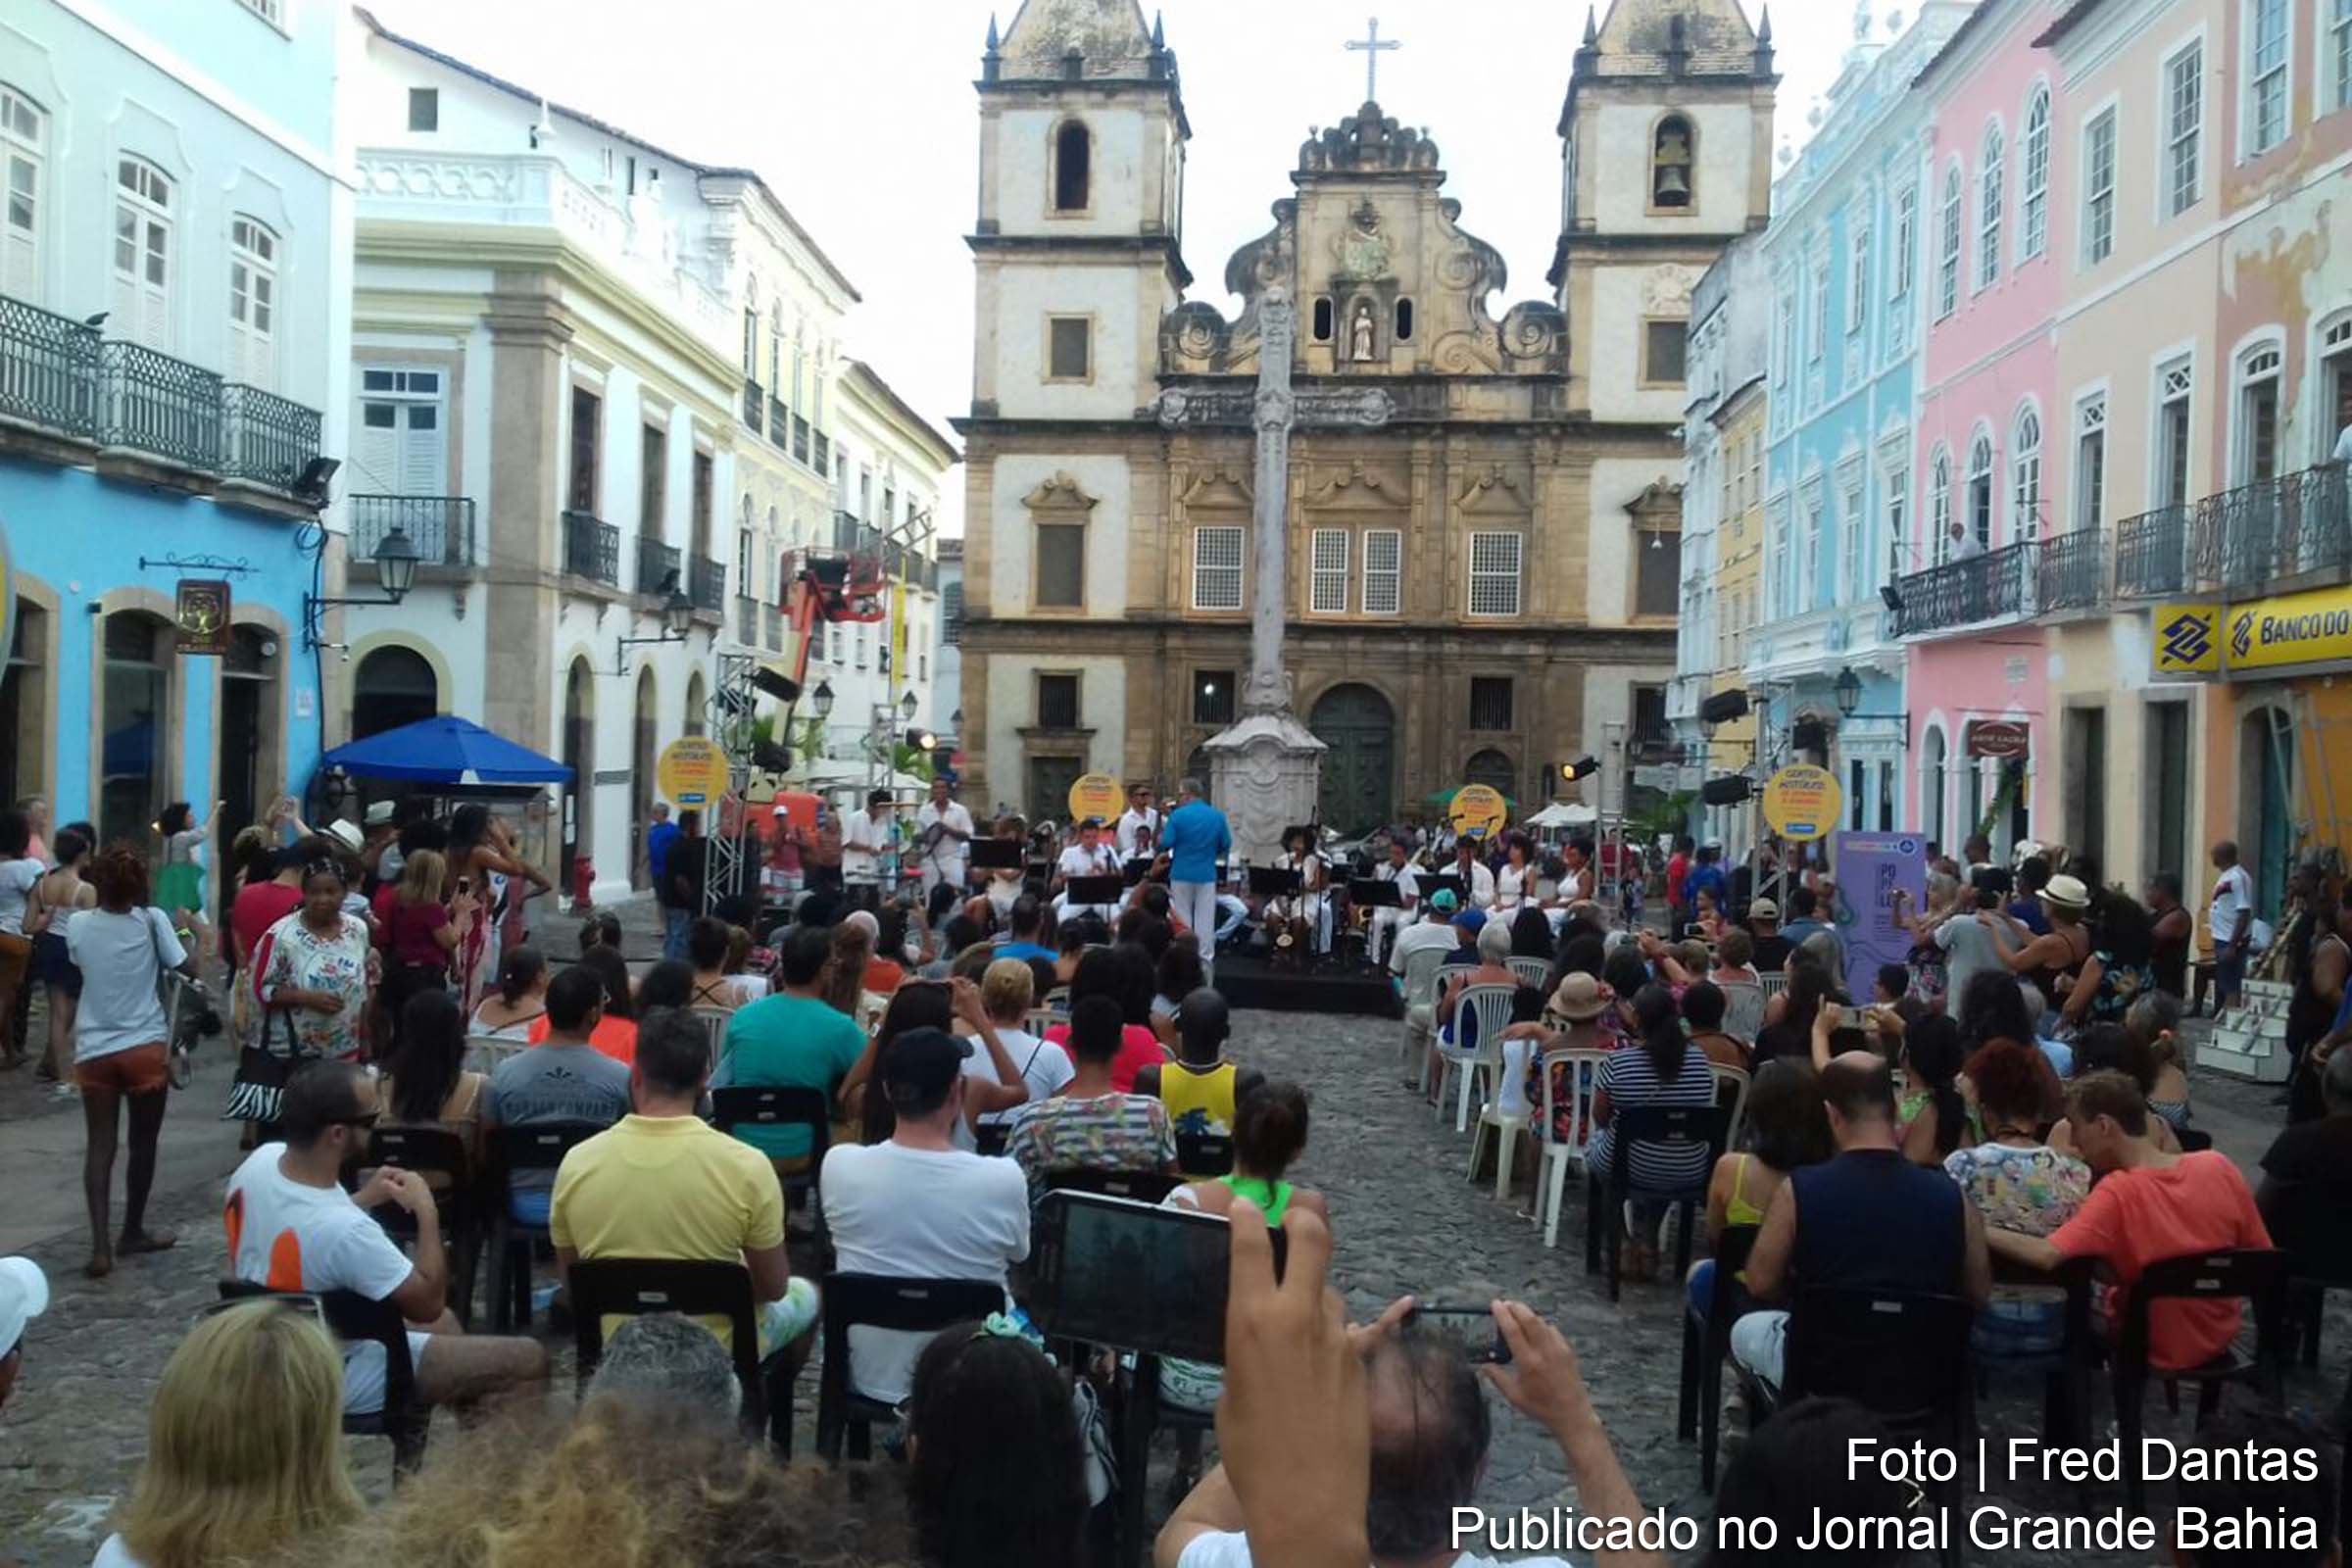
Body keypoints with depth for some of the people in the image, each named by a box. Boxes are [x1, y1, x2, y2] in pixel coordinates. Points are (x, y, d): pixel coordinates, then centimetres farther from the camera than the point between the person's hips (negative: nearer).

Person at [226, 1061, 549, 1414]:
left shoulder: (260, 1160, -13)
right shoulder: (347, 1231, -38)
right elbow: (429, 1303, -21)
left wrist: (364, 1197, 3)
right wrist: (427, 1213, -13)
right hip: (333, 1381, -9)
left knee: (444, 1324, 30)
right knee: (528, 1360, -4)